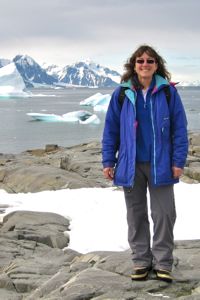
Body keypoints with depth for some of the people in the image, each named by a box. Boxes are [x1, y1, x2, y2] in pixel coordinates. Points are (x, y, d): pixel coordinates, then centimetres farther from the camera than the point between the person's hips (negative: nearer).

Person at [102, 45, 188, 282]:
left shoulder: (168, 92, -4)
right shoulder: (122, 94, 0)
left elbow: (179, 128, -3)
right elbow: (111, 129, 4)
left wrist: (178, 161, -7)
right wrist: (108, 161, 1)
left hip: (160, 164, -1)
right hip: (131, 165, 2)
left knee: (163, 213, 1)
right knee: (136, 214, 10)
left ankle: (163, 262, 13)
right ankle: (141, 261, 22)